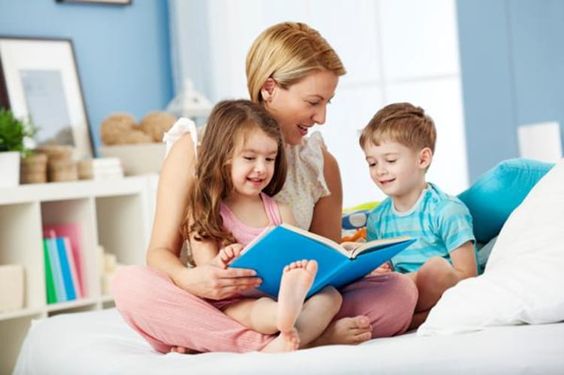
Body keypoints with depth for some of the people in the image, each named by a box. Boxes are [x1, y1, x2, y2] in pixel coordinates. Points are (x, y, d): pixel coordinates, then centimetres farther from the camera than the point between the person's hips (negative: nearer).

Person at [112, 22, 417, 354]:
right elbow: (161, 251, -3)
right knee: (129, 284, -31)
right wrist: (188, 279, -27)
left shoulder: (321, 163, 9)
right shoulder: (194, 149, -1)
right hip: (208, 310, -3)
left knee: (401, 291, -21)